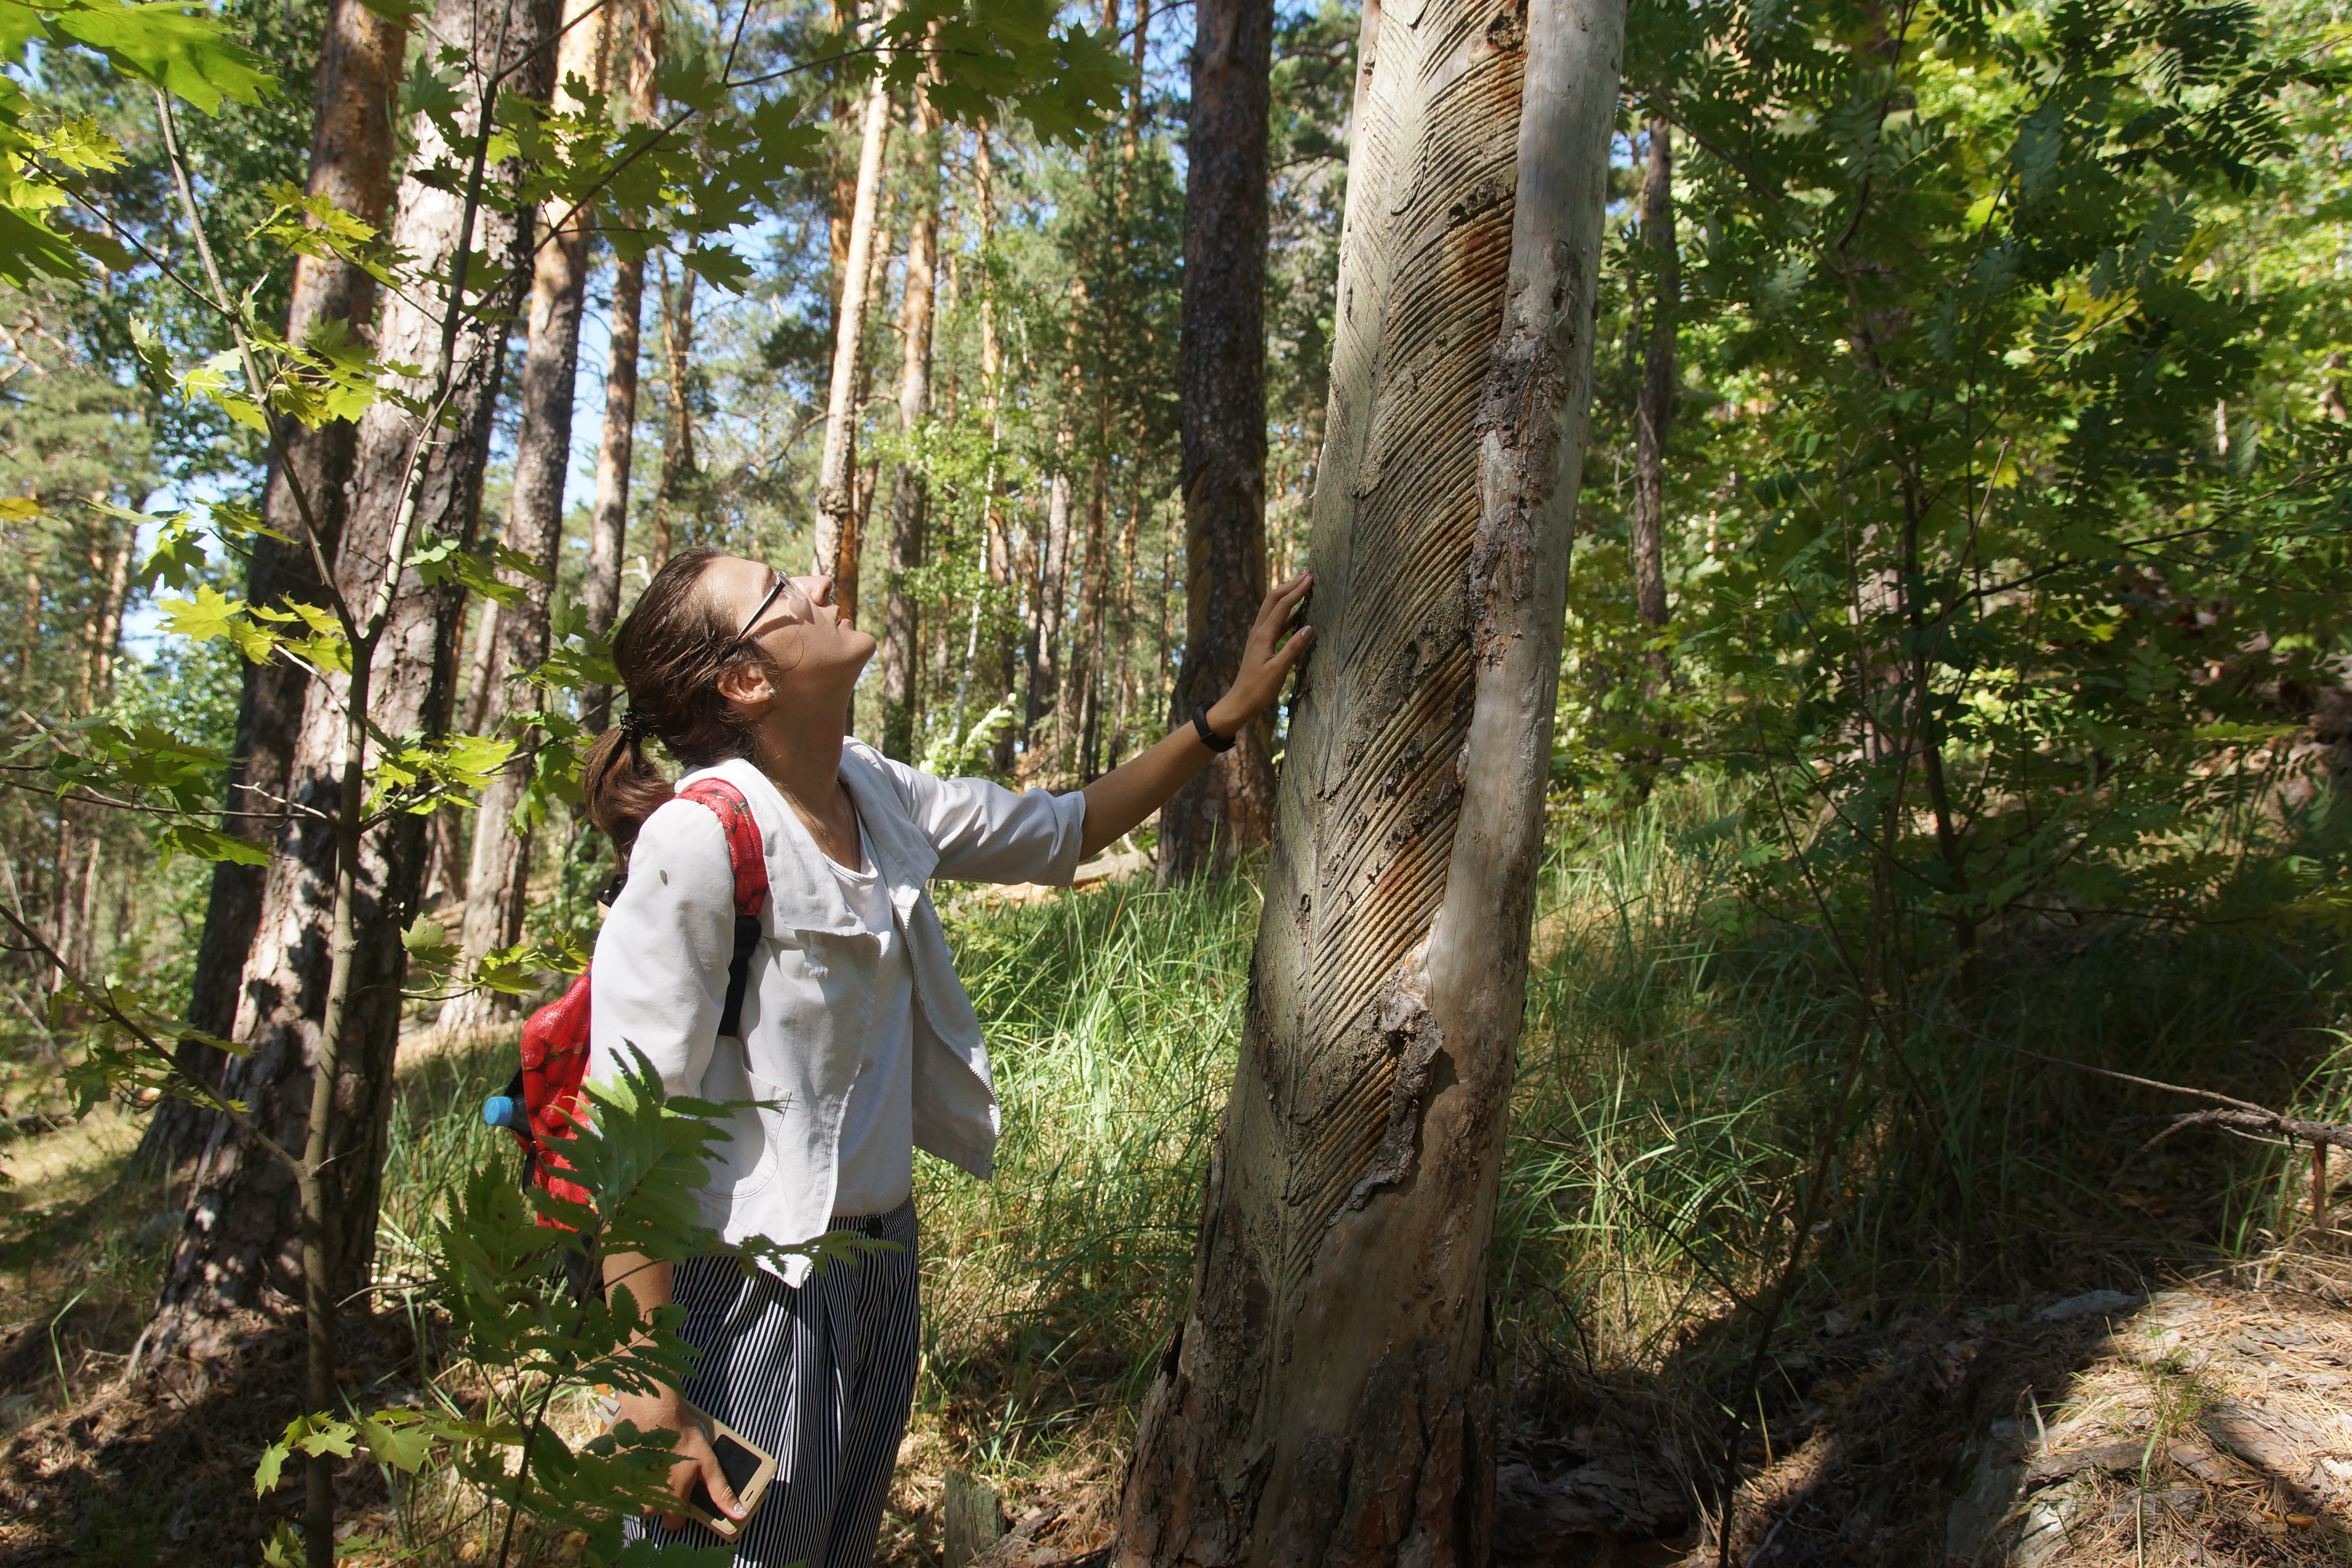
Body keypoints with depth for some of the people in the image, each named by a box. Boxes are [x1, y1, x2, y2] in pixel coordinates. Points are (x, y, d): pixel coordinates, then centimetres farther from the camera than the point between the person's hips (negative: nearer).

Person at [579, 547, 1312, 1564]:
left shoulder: (874, 793, 1)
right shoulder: (703, 838, -22)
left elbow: (1059, 833, 15)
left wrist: (1228, 715, 10)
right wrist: (654, 1403, -23)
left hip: (882, 1252, 8)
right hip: (749, 1289, -8)